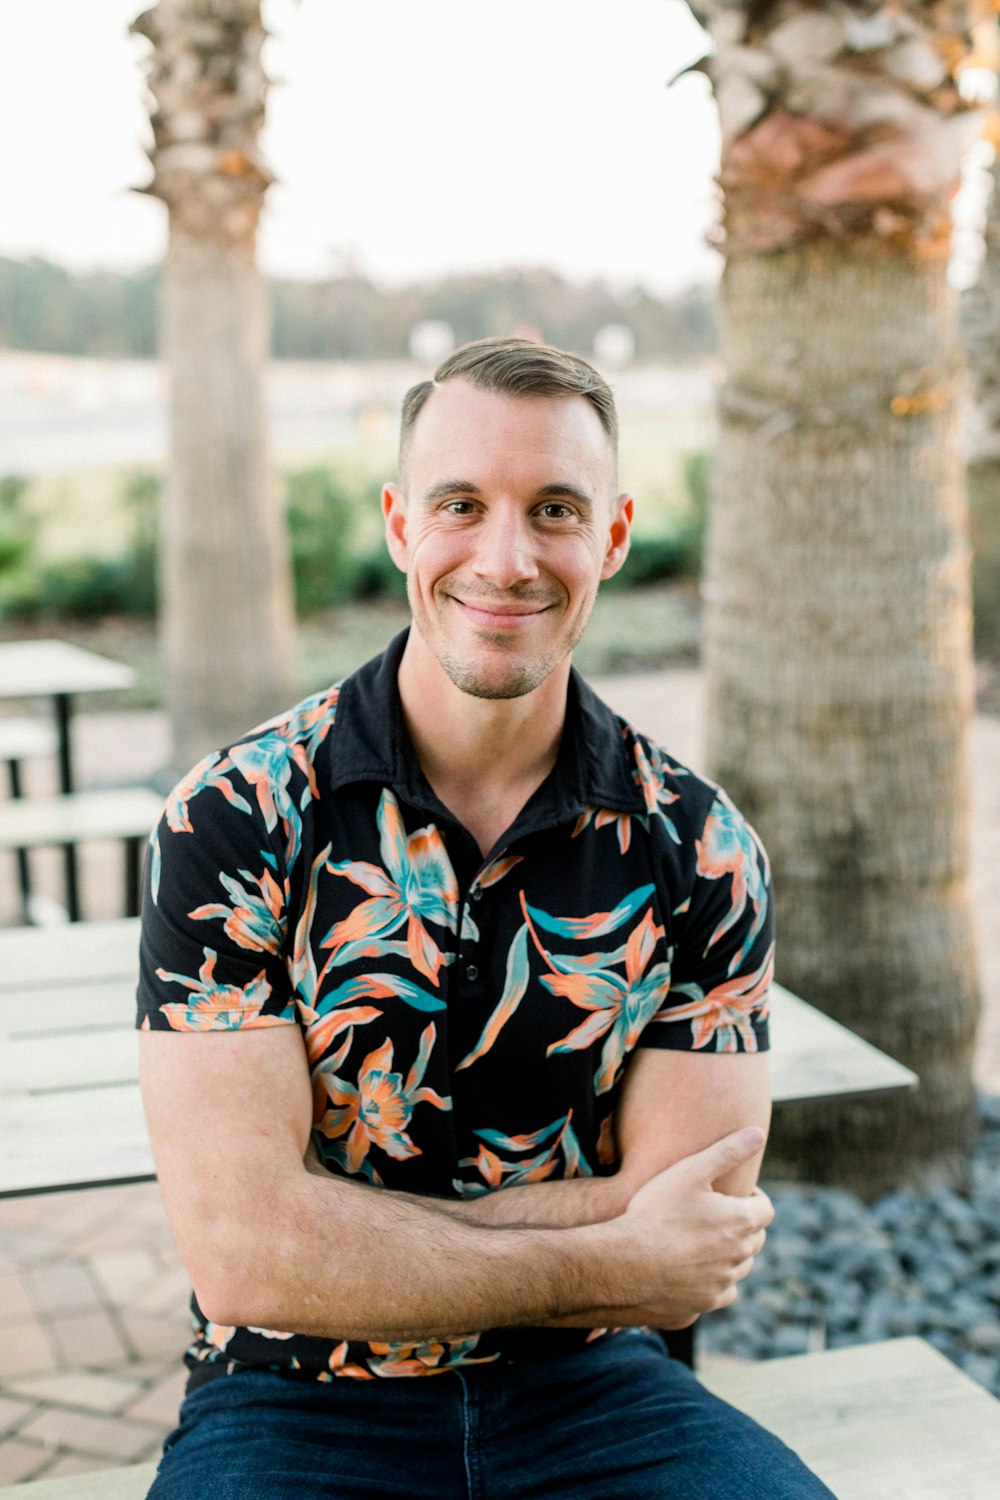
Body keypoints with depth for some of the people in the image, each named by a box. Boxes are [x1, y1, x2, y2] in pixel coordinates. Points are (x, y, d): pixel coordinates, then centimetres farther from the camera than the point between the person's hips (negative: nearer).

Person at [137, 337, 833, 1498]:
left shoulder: (698, 850, -3)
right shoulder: (231, 823, -10)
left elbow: (691, 1250, -8)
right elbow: (241, 1251, -16)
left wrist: (337, 1233, -14)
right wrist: (608, 1261, -13)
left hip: (589, 1395, 3)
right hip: (299, 1400, -2)